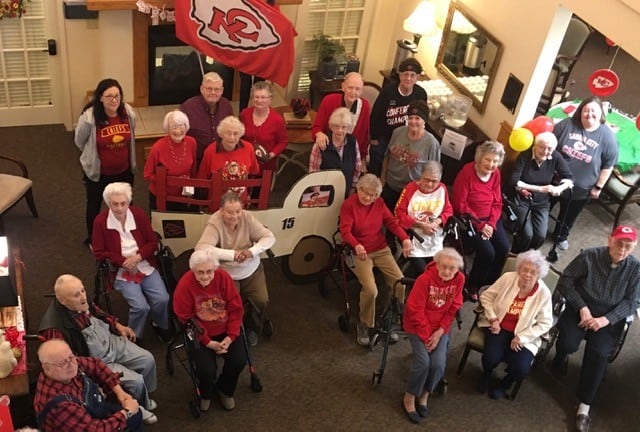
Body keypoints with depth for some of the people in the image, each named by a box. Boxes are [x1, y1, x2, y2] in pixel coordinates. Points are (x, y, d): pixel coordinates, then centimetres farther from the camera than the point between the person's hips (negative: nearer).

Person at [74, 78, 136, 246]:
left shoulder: (128, 113, -14)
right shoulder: (89, 117, -25)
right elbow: (79, 141, -6)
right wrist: (94, 155, 8)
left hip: (124, 171, 3)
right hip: (97, 172, -3)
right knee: (94, 205, 19)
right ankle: (92, 239, 43)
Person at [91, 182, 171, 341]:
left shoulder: (139, 214, -2)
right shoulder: (100, 221, -9)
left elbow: (153, 241, 2)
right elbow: (99, 252, -5)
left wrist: (138, 257, -16)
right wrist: (124, 262, -15)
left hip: (145, 266, 3)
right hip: (121, 271, -3)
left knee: (162, 300, -16)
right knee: (141, 307, -22)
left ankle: (161, 326, 18)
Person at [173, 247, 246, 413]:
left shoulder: (223, 277, -13)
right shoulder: (185, 285, -20)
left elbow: (236, 308, -7)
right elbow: (187, 319, -15)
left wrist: (230, 337, -13)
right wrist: (208, 342, -17)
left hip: (225, 331, 3)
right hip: (201, 334, -3)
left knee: (239, 361, -15)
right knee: (206, 370, -21)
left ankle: (225, 390, 19)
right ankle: (205, 394, 18)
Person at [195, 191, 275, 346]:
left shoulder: (247, 218, -12)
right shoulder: (214, 223, -24)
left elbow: (269, 237, -9)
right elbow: (200, 248, -37)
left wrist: (252, 251, -28)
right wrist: (232, 254, -41)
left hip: (252, 270, 4)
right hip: (226, 274, -3)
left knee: (262, 301, -10)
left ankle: (251, 328, 22)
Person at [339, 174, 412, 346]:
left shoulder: (379, 203, 7)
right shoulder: (348, 205, -8)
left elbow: (391, 222, 3)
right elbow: (345, 231, -18)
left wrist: (405, 238, -16)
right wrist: (357, 245, -38)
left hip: (381, 250, 5)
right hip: (360, 253, -5)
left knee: (400, 282, -15)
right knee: (371, 290, -26)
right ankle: (364, 325, -1)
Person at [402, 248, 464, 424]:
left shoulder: (459, 279, -11)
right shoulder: (425, 279, -23)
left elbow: (453, 308, -2)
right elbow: (415, 311, -18)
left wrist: (439, 332, -11)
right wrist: (426, 336, -15)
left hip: (440, 327, 3)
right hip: (418, 325, -3)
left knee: (438, 363, -16)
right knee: (423, 362, -20)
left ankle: (424, 395, 11)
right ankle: (409, 398, 3)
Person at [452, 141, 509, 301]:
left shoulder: (495, 174, 0)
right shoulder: (467, 172, -17)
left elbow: (497, 202, 5)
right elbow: (460, 204, -17)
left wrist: (491, 224, -11)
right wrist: (480, 225, -17)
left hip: (489, 219, 6)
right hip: (468, 219, -6)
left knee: (504, 248, -14)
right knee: (487, 252, -22)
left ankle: (490, 282, 10)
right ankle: (472, 285, 3)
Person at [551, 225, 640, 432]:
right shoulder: (589, 256, -9)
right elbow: (565, 281, -5)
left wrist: (606, 319, -18)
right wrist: (582, 308, -15)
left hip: (610, 317, 0)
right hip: (581, 308, 0)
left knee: (598, 353, -24)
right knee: (568, 343, -24)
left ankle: (584, 405, -12)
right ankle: (562, 358, 17)